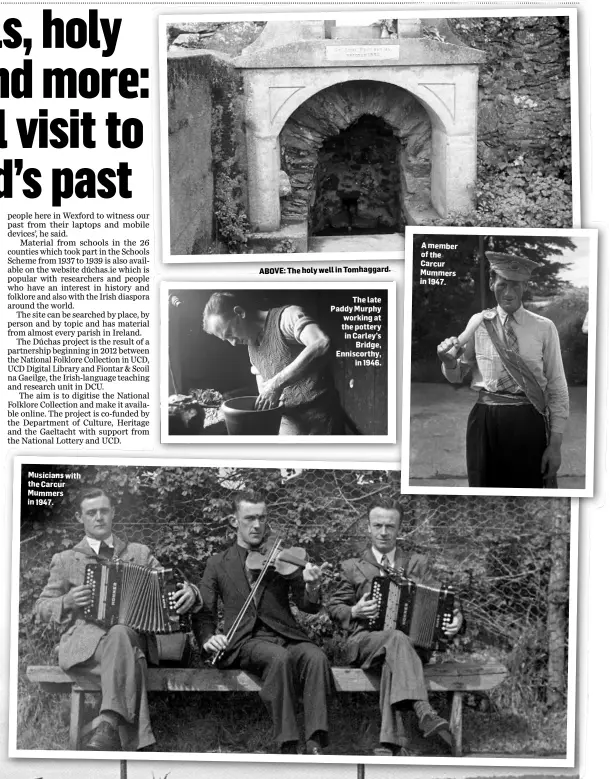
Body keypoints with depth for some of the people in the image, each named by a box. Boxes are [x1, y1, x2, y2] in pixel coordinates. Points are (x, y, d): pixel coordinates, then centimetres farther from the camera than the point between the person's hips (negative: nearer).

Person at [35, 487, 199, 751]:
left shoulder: (140, 553, 19)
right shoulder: (65, 560, 17)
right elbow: (40, 609, 17)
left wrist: (189, 592, -7)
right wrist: (67, 602, -5)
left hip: (130, 634, 1)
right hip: (83, 642, -1)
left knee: (119, 634, -38)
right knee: (127, 657, -35)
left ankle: (109, 725, -45)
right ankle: (136, 743, -39)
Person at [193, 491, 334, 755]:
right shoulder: (218, 563, 13)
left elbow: (308, 606, 5)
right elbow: (203, 613, 11)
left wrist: (312, 587, -19)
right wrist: (208, 638, -12)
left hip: (284, 635, 2)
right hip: (245, 641, -2)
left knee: (316, 656, -30)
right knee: (279, 657, -34)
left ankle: (314, 745, -29)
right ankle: (287, 747, -28)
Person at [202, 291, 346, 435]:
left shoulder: (287, 317, -13)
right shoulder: (251, 345, 12)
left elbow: (321, 345, -32)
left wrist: (277, 383, -30)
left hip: (320, 423, -7)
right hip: (287, 426, 7)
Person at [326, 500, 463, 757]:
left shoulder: (418, 564, 18)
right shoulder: (352, 567, 14)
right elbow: (333, 607, 14)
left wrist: (455, 618, -11)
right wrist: (355, 612, -8)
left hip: (414, 642, 2)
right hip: (365, 641, -2)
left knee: (393, 660, -36)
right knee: (396, 638, -37)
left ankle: (388, 744, -43)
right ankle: (424, 713, -51)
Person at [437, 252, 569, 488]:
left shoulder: (544, 327, 1)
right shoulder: (478, 323, 3)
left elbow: (558, 388, 3)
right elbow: (457, 376, 10)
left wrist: (555, 443, 0)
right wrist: (449, 362, -13)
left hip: (528, 422, 0)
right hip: (485, 422, 1)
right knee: (483, 485, 11)